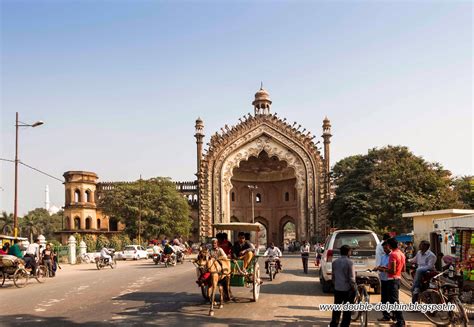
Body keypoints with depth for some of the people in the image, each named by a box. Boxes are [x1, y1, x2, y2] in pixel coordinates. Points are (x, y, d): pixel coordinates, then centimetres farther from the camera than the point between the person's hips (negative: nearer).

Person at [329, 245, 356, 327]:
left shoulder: (335, 262, 4)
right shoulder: (349, 262, -14)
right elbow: (351, 278, -15)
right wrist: (353, 287, -6)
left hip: (337, 289, 5)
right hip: (348, 289, -5)